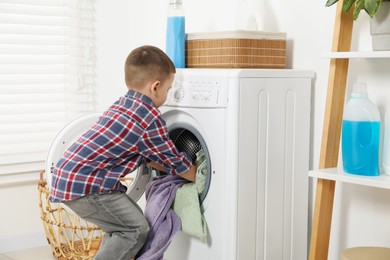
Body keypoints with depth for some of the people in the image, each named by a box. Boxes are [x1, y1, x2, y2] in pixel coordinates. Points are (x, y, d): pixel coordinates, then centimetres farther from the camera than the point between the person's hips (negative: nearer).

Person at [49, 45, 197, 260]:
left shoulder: (123, 105, 16)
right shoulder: (150, 119, -13)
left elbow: (145, 154, 25)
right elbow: (175, 163, -2)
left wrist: (171, 169, 24)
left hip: (70, 175, 10)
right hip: (84, 185, -10)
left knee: (120, 226, 22)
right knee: (136, 229, -5)